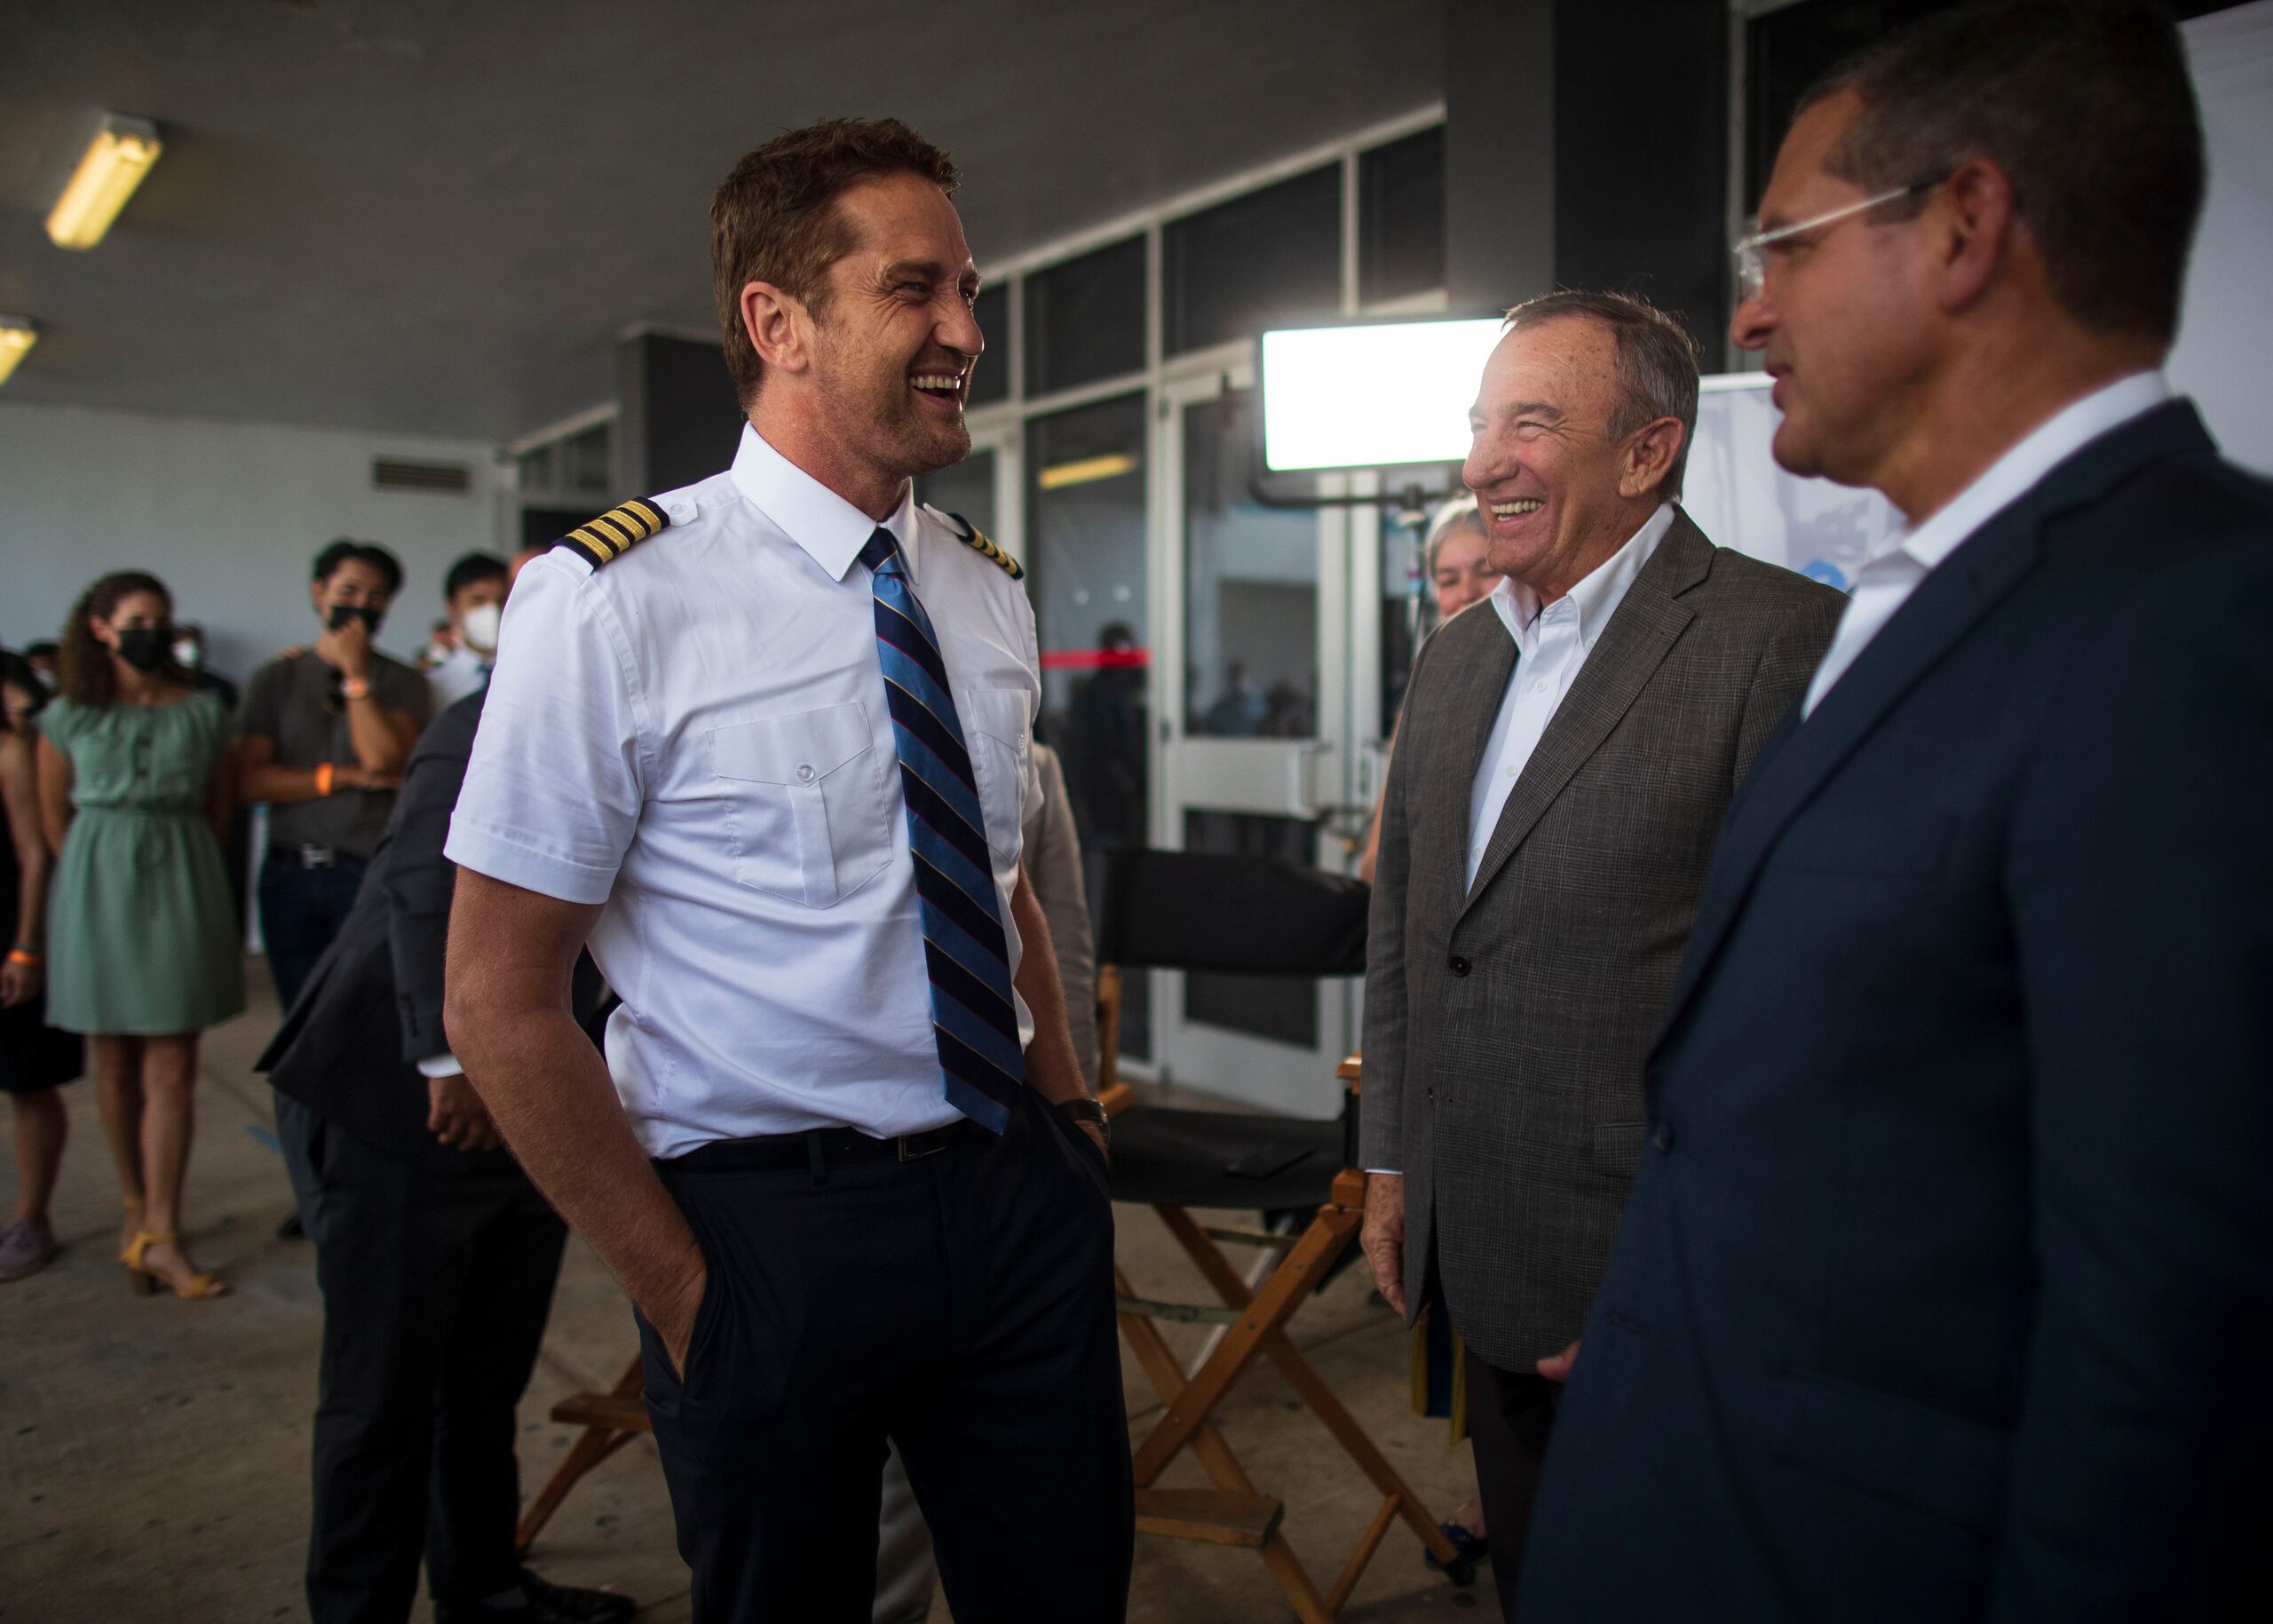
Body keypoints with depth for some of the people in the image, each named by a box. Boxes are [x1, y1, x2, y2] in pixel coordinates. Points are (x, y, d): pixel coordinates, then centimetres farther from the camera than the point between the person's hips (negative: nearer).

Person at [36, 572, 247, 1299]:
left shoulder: (203, 713, 4)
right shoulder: (69, 718, 2)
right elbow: (54, 818, 9)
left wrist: (182, 868, 9)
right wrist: (100, 875, 10)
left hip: (180, 888, 0)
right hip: (98, 888, 0)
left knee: (172, 1069, -3)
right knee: (115, 1062, 8)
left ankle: (159, 1234, 0)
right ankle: (136, 1205, 24)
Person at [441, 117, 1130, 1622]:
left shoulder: (989, 592, 5)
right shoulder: (612, 602, -14)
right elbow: (499, 1005, -12)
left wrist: (1069, 1113, 6)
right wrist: (684, 1295, -9)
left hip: (1019, 1196, 5)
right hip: (767, 1225, -5)